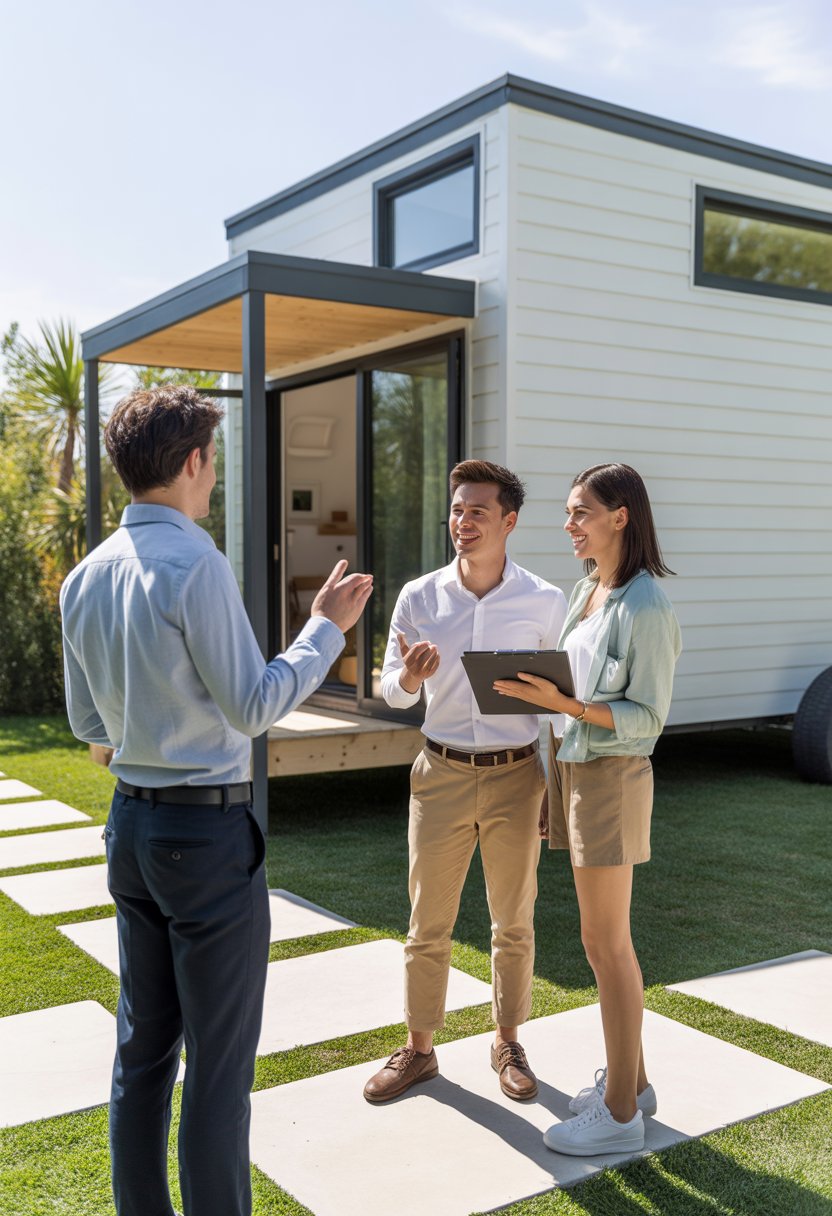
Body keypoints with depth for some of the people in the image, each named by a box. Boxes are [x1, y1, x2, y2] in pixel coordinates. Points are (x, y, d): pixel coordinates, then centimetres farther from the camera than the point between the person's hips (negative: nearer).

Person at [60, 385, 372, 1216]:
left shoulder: (84, 578, 6)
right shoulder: (194, 564, -18)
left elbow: (87, 724, 12)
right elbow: (253, 706, -15)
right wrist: (327, 628, -5)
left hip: (131, 820, 8)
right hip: (207, 830, -8)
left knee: (143, 1043, 18)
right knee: (220, 1055, 5)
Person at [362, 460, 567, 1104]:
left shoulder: (546, 603, -4)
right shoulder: (419, 597, -1)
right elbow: (392, 692, 3)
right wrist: (409, 676, -21)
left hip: (516, 776, -1)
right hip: (441, 773, 1)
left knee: (514, 924, 12)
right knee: (428, 924, 10)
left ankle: (508, 1043, 31)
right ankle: (419, 1049, 27)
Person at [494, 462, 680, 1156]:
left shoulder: (647, 606, -16)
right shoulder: (587, 591, 9)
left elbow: (648, 715, -16)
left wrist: (563, 705, -26)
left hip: (612, 779, -8)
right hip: (574, 770, 8)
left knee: (606, 942, 0)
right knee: (606, 937, 16)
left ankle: (621, 1114, 14)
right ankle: (632, 1080, 31)